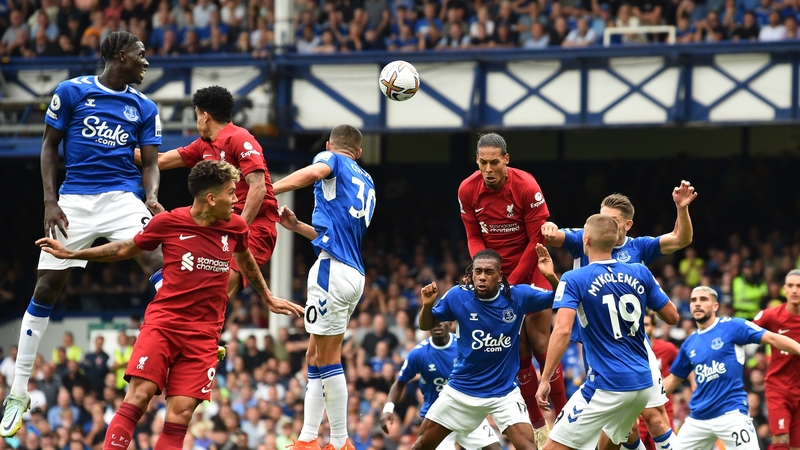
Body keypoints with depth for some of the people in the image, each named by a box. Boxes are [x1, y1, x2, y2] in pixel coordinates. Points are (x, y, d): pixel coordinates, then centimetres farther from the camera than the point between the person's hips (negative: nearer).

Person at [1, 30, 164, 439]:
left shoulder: (144, 108, 8)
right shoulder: (72, 92, 0)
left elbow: (151, 162, 7)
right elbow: (50, 145, 4)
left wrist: (152, 197, -15)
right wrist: (50, 201, -5)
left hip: (122, 198, 1)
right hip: (74, 201, -1)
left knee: (155, 259, -26)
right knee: (46, 287, -2)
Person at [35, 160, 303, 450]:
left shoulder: (235, 227, 5)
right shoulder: (168, 222, -4)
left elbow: (246, 261, 28)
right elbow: (127, 249, 13)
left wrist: (268, 299, 38)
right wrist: (71, 254, 12)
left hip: (203, 335, 2)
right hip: (163, 323, -2)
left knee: (181, 414, -8)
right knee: (138, 398, -18)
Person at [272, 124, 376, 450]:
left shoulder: (332, 159, 5)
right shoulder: (367, 184, 27)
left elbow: (314, 172, -21)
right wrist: (297, 226, 34)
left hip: (333, 268, -8)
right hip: (354, 273, 8)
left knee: (327, 359, -6)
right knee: (315, 356, 13)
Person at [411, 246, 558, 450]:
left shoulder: (517, 296, -14)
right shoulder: (457, 297, -12)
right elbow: (426, 325, 2)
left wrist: (551, 277, -31)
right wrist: (427, 305, -19)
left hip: (504, 392, -2)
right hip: (461, 388, 2)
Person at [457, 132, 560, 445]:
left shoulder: (526, 186, -17)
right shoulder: (467, 191, -5)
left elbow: (537, 240, -13)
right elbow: (474, 237, 5)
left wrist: (512, 281, -14)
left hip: (530, 270, -3)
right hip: (498, 275, 3)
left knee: (540, 344, -11)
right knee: (519, 352, 0)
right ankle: (538, 426, 7)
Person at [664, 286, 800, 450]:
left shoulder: (732, 326, -4)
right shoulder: (689, 344, 13)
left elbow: (773, 338, -10)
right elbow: (674, 379, 24)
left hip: (731, 413, -6)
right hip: (698, 418, 6)